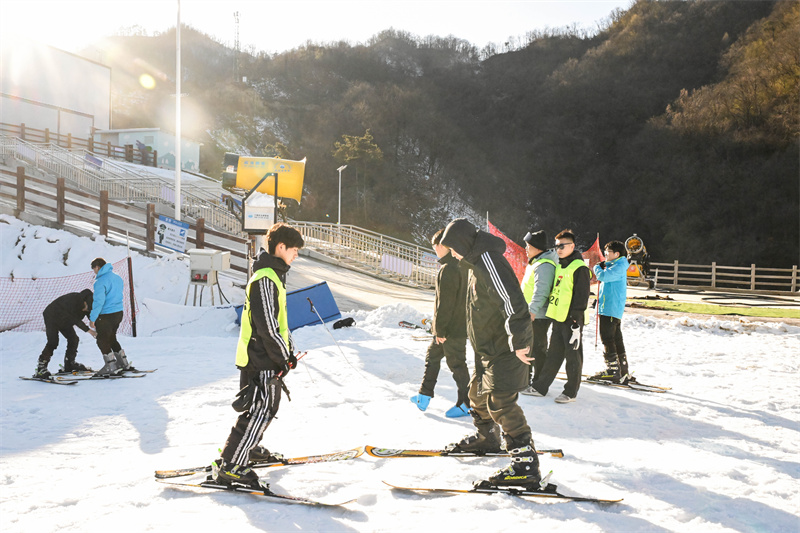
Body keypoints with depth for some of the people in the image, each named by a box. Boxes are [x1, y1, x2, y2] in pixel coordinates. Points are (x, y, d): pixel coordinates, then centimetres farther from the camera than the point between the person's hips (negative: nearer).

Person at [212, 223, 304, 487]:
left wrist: (288, 350, 18)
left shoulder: (274, 275, 15)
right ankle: (229, 466, -2)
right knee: (258, 411, -8)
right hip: (261, 360, -10)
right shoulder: (264, 279, -20)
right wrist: (283, 358, -15)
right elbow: (266, 326, -23)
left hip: (268, 358, 10)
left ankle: (247, 448, 39)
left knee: (269, 407, 22)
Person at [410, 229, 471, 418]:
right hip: (461, 323, 10)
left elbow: (445, 304, -22)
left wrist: (440, 330, -15)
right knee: (432, 356, 19)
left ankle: (466, 404, 12)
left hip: (453, 329, -10)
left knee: (456, 364, 1)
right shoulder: (461, 265, 8)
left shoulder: (448, 270, -22)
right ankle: (424, 396, 27)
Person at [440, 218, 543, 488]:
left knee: (500, 401, -15)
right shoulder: (477, 262, 13)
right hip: (489, 348, 11)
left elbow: (513, 302, -30)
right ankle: (486, 438, 45)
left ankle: (526, 464, -14)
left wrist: (518, 341, -32)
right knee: (479, 392, 23)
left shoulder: (489, 261, -21)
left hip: (505, 348, -11)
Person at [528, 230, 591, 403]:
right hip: (558, 318, 8)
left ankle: (571, 392, 11)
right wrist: (553, 315, 21)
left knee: (573, 356, 3)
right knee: (553, 354, 14)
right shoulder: (560, 267, 14)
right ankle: (540, 387, 19)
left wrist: (576, 321, -18)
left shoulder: (579, 268, -12)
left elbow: (581, 296, -15)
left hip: (572, 319, -8)